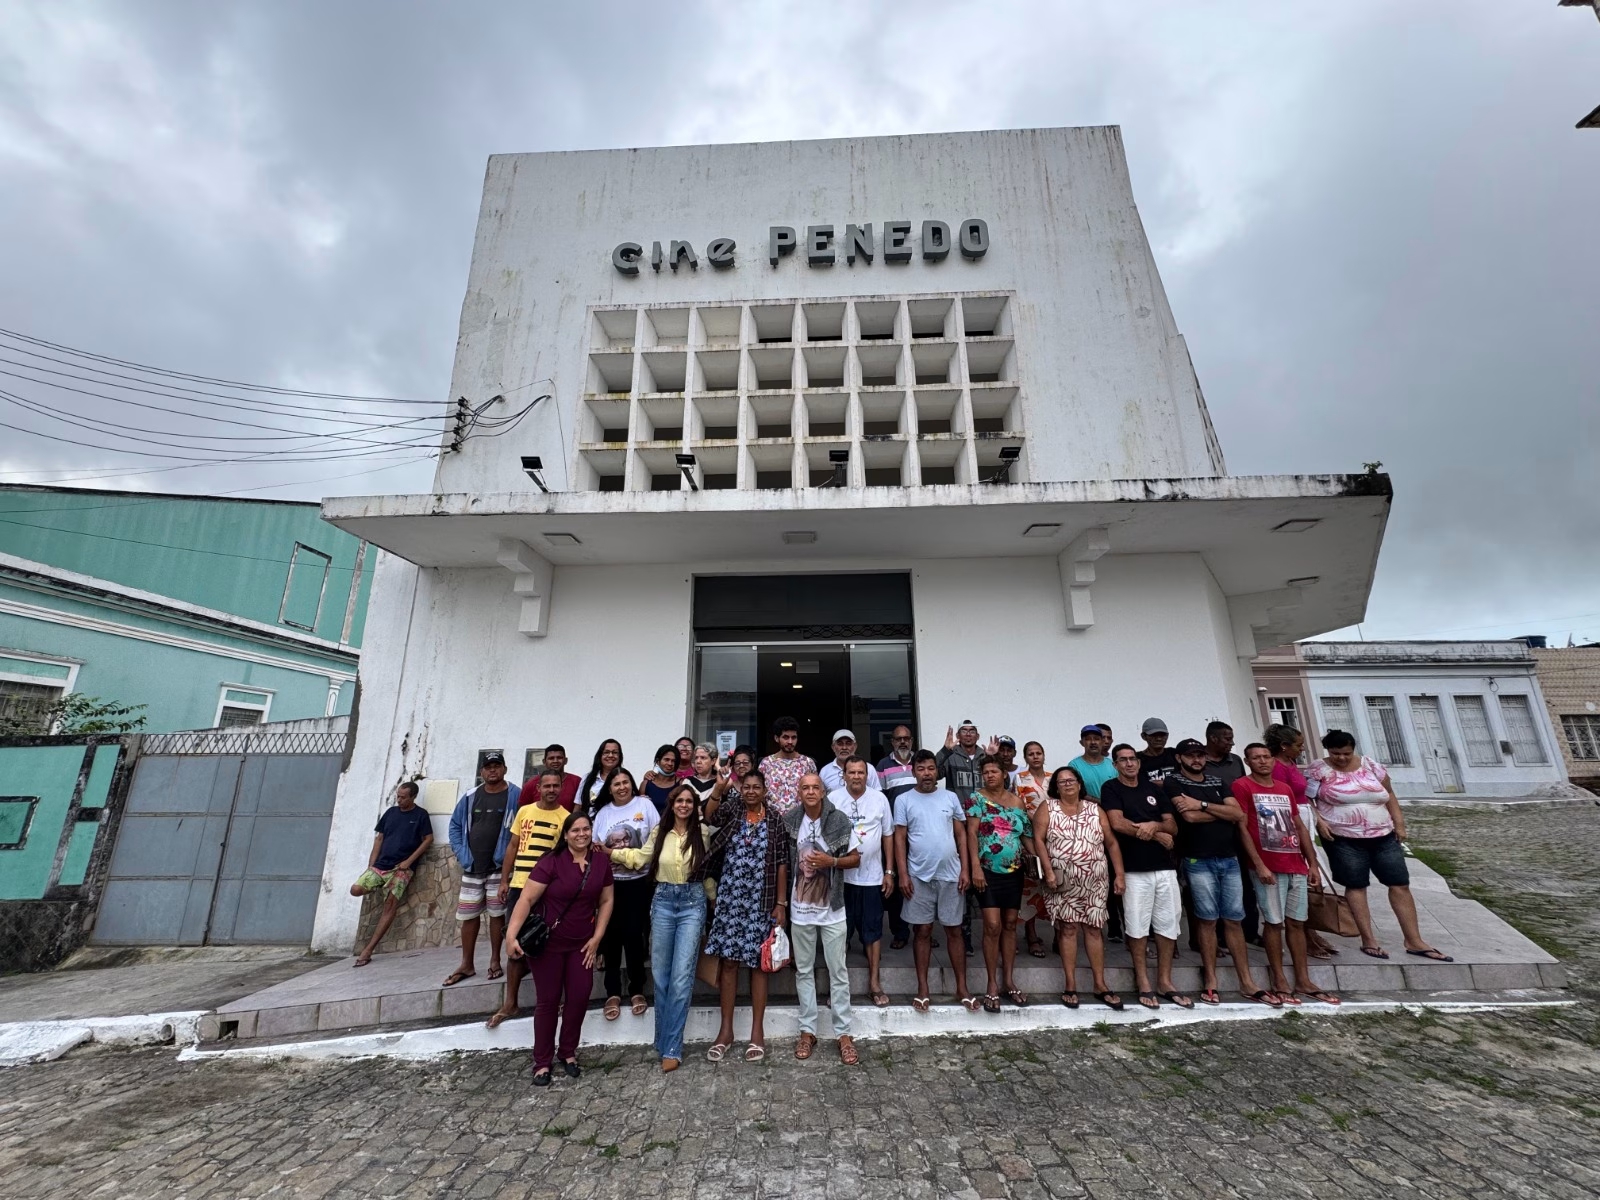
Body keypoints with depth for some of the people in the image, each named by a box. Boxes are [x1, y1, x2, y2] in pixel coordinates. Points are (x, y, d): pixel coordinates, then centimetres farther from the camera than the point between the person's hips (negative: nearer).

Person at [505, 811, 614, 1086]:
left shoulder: (601, 862, -5)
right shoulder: (552, 862, -18)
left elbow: (606, 901, 3)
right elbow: (527, 899, -20)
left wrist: (597, 937, -1)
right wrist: (511, 934, -29)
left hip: (582, 943, 4)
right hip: (548, 942, -3)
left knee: (579, 997, 7)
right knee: (548, 1000, 7)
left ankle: (568, 1053, 29)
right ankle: (542, 1062, 25)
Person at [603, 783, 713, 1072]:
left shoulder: (702, 832, -5)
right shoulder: (659, 832, 1)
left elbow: (708, 870, 4)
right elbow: (640, 858, 12)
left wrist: (715, 900, 10)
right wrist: (610, 852, 4)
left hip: (692, 903, -3)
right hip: (662, 902, 3)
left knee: (681, 977, -5)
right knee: (660, 975, 10)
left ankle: (671, 1048, 7)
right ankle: (664, 1042, 26)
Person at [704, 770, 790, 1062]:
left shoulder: (775, 820, -2)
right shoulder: (731, 813, 1)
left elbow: (782, 863, -2)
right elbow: (707, 815, -19)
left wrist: (781, 903, -5)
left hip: (761, 901, -1)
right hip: (730, 898, 1)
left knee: (758, 963, 7)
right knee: (728, 961, 7)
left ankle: (757, 1031, 20)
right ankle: (725, 1029, 21)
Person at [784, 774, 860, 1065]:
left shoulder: (840, 821, -11)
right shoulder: (789, 821, -7)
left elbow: (855, 858, -2)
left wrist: (831, 861, -18)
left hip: (832, 909, -1)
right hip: (801, 909, 1)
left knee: (838, 972, 7)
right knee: (804, 970, 13)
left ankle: (844, 1034, 19)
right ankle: (808, 1031, 27)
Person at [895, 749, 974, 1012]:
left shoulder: (950, 797, 3)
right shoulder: (904, 800, -2)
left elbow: (961, 835, 6)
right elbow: (900, 839, -2)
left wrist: (964, 869, -1)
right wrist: (902, 875, -7)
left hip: (950, 875, 1)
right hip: (919, 876, -1)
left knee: (954, 931, 10)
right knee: (922, 931, 8)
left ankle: (962, 988, 21)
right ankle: (922, 988, 20)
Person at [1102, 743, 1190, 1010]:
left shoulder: (1155, 790, 15)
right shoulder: (1111, 788, -2)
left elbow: (1173, 826, 9)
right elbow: (1118, 824, -13)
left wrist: (1154, 825, -13)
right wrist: (1157, 835, -6)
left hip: (1165, 866, 5)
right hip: (1135, 869, -5)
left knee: (1168, 924, 9)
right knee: (1137, 925, 0)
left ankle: (1164, 981, 21)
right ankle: (1143, 983, 12)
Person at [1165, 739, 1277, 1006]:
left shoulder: (1217, 782, 14)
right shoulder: (1173, 783, -2)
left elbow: (1239, 814, 1)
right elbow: (1189, 816, -15)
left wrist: (1202, 804, -10)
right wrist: (1224, 813, -1)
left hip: (1229, 858, 5)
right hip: (1198, 861, -4)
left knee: (1234, 920, 7)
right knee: (1208, 920, 0)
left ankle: (1247, 983, 14)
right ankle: (1210, 982, 9)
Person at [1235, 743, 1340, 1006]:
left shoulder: (1285, 789, 15)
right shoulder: (1242, 786, -7)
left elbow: (1299, 827, 17)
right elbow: (1242, 828, -11)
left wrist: (1312, 862, 11)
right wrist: (1259, 865, -15)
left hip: (1297, 866, 6)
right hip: (1269, 867, -6)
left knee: (1297, 923, 11)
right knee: (1273, 922, 0)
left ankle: (1303, 981, 19)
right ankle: (1280, 982, 10)